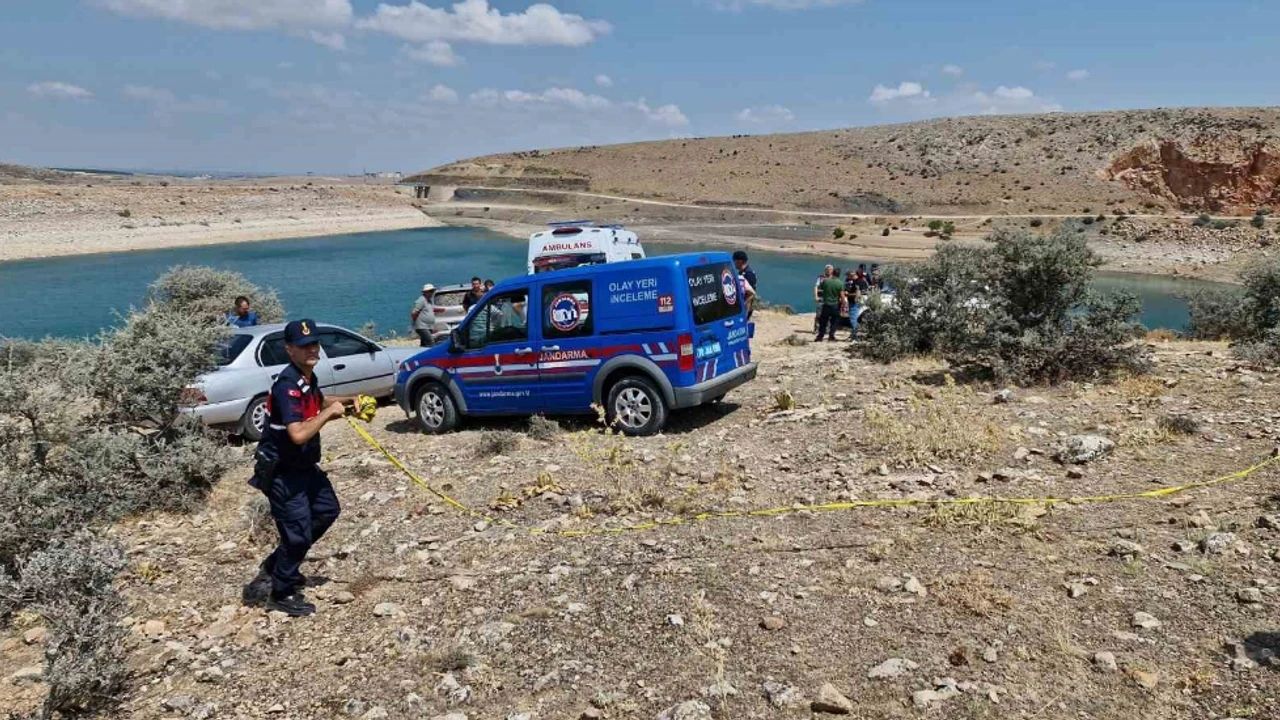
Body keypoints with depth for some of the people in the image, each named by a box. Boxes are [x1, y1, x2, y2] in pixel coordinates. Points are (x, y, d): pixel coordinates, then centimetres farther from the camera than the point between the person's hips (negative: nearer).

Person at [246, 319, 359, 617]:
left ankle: (274, 565, 33)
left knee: (327, 510, 22)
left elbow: (317, 403, 26)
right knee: (298, 533, -1)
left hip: (304, 467, 10)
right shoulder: (287, 385, -26)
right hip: (282, 473, -10)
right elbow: (298, 434, -36)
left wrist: (346, 402, 9)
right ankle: (281, 594, 20)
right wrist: (329, 413, -24)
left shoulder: (307, 378, 3)